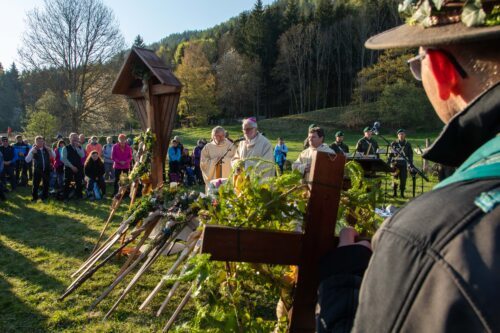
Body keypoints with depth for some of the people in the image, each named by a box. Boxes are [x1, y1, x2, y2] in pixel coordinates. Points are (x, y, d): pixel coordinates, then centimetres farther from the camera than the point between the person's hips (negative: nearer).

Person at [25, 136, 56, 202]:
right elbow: (27, 160, -11)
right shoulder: (33, 150, -4)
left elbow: (54, 156, 4)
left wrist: (50, 150, -13)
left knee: (46, 184, 11)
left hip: (46, 170, 2)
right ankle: (34, 197, 21)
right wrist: (32, 152, -26)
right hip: (37, 170, -2)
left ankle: (44, 197, 26)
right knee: (35, 185, 2)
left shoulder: (46, 149, 4)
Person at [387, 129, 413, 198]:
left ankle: (402, 193, 10)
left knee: (403, 179, -1)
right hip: (395, 164, -1)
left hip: (404, 164, 1)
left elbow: (410, 155, 10)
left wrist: (411, 164, 3)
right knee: (395, 178, 1)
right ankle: (394, 192, 13)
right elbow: (390, 154, 3)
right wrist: (388, 163, -2)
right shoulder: (393, 144, 3)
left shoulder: (408, 144, 8)